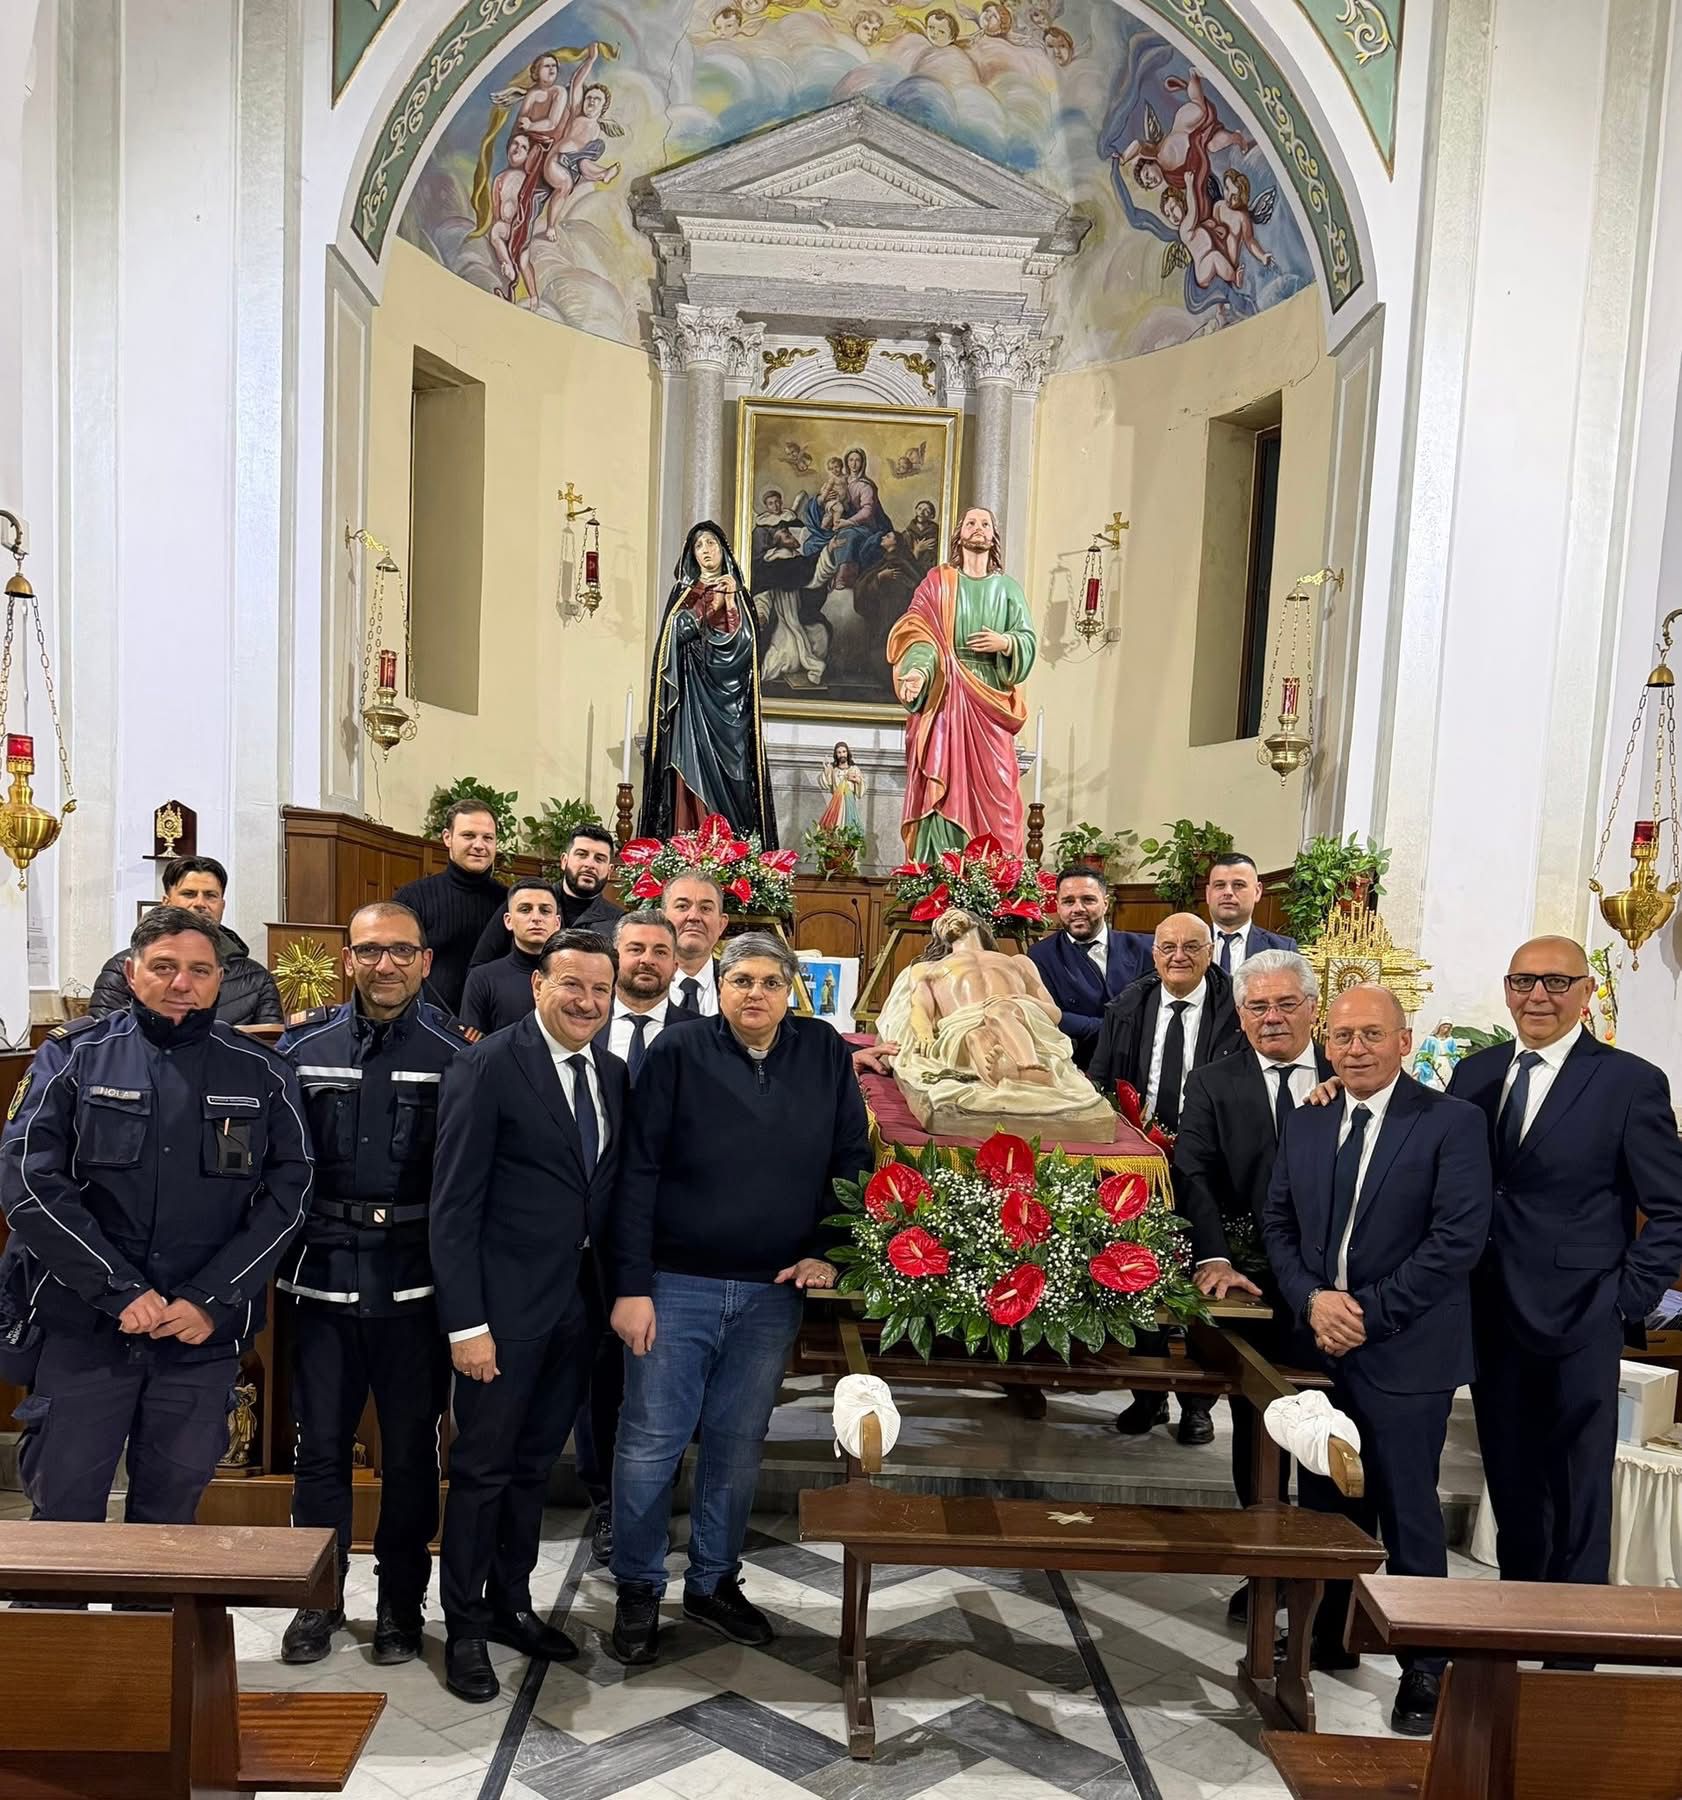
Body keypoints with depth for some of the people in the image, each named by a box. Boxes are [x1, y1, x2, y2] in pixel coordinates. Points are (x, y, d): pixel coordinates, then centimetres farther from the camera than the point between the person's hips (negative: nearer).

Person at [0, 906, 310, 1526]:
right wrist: (119, 1292, -14)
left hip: (204, 1336, 1)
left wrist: (214, 1301, -10)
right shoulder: (75, 1055, 1)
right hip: (80, 1329, -1)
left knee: (170, 1515, 13)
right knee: (62, 1511, 7)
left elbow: (287, 1193, 0)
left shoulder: (262, 1075, 3)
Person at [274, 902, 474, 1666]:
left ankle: (401, 1601, 29)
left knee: (412, 1447, 11)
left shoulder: (456, 1052, -4)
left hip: (415, 1281, -1)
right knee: (320, 1443, 12)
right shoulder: (303, 1046, 3)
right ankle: (319, 1598, 31)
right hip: (325, 1277, 2)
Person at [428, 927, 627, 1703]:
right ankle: (463, 1629, 27)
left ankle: (511, 1604, 37)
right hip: (504, 1308, -6)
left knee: (534, 1464, 19)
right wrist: (465, 1323, -17)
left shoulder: (613, 1074, 6)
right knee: (482, 1468, 9)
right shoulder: (488, 1066, -14)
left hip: (577, 1308, 6)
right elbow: (454, 1203, -15)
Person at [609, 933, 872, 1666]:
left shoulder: (825, 1054, -1)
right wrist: (632, 1284, -12)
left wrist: (826, 1250, -3)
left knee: (738, 1444, 15)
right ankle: (637, 1589, 27)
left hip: (773, 1292, 3)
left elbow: (853, 1161, 5)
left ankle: (714, 1582, 35)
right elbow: (639, 1173, -9)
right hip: (676, 1284, -2)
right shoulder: (678, 1053, -8)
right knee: (652, 1442, 6)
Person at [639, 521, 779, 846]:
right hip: (692, 695, -1)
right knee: (693, 768, -9)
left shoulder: (738, 591, 14)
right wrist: (704, 597, -9)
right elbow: (678, 632, -5)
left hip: (728, 697, 1)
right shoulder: (684, 591, 12)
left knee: (729, 774, -5)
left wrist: (731, 598, -9)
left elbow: (745, 639, -1)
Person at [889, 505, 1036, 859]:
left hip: (989, 700, 2)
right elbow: (919, 635, -5)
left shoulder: (1007, 588, 15)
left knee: (992, 789, -4)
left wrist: (1005, 642, -14)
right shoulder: (937, 582, 8)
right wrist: (917, 672, -24)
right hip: (944, 695, -2)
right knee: (942, 785, -7)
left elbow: (1029, 641, 8)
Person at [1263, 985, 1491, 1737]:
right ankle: (1326, 1636, 33)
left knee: (1407, 1512, 6)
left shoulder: (1452, 1122, -9)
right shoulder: (1304, 1123, 8)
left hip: (1405, 1352, -5)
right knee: (1323, 1502, 15)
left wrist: (1369, 1312, -15)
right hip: (1320, 1346, 5)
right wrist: (1311, 1300, -7)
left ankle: (1424, 1667, 24)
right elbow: (1277, 1221, 10)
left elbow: (1458, 1238, -15)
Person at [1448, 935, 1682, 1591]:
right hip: (1491, 1316, 4)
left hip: (1578, 1322, -4)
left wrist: (1629, 1298, -9)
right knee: (1510, 1482, 18)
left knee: (1578, 1493, 10)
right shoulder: (1475, 1072, 6)